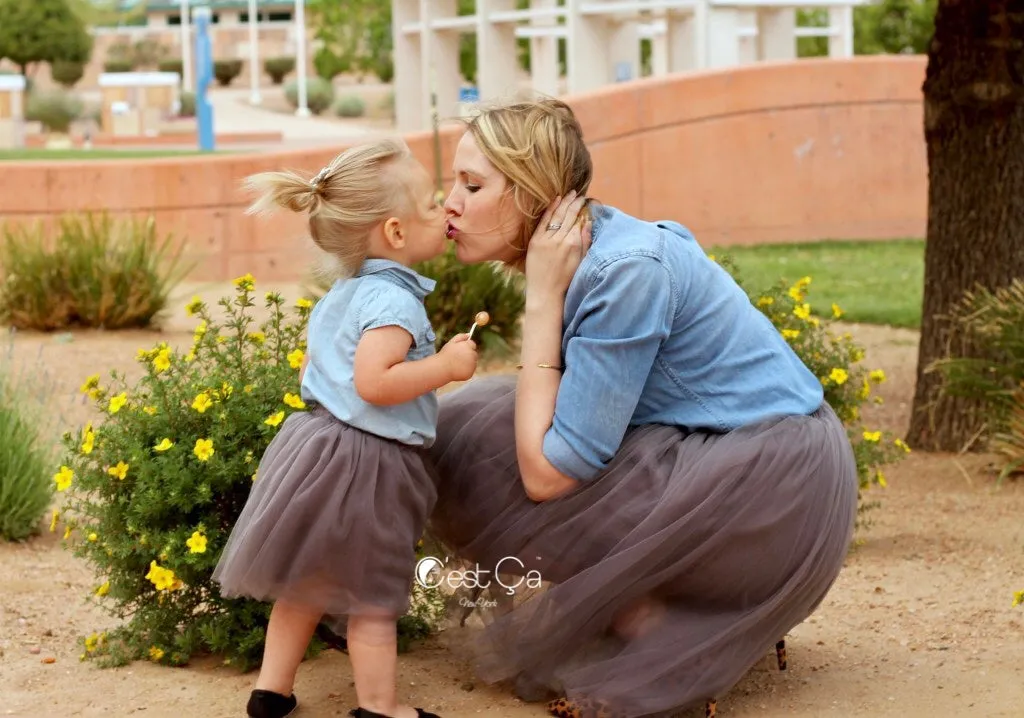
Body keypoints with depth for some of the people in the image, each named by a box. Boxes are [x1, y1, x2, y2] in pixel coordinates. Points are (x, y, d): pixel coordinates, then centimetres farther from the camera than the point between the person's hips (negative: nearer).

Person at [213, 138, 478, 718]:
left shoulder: (344, 294, 11)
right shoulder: (393, 301, -20)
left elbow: (311, 372, 18)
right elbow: (373, 382, -30)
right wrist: (444, 366, -21)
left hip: (320, 441, 9)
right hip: (366, 464, -9)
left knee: (306, 581, 19)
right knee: (373, 594, 3)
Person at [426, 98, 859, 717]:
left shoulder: (625, 271, -23)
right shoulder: (584, 249, 4)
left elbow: (547, 474, -22)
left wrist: (542, 298, -18)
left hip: (776, 490, -9)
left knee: (480, 459, -12)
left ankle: (662, 643, -3)